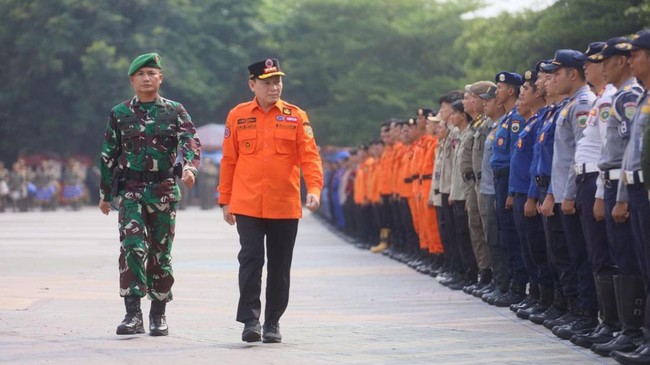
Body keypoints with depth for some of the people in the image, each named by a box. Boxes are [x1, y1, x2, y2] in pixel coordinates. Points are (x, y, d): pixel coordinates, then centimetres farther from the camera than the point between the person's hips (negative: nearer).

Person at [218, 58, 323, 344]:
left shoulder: (296, 116, 3)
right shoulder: (237, 116, 5)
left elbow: (309, 155, -4)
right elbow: (228, 160, 8)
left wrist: (314, 188, -20)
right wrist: (225, 201, 8)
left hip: (285, 207, 1)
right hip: (247, 205, -1)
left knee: (280, 266, 7)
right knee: (251, 260, -9)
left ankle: (272, 323, 18)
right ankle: (250, 320, -3)